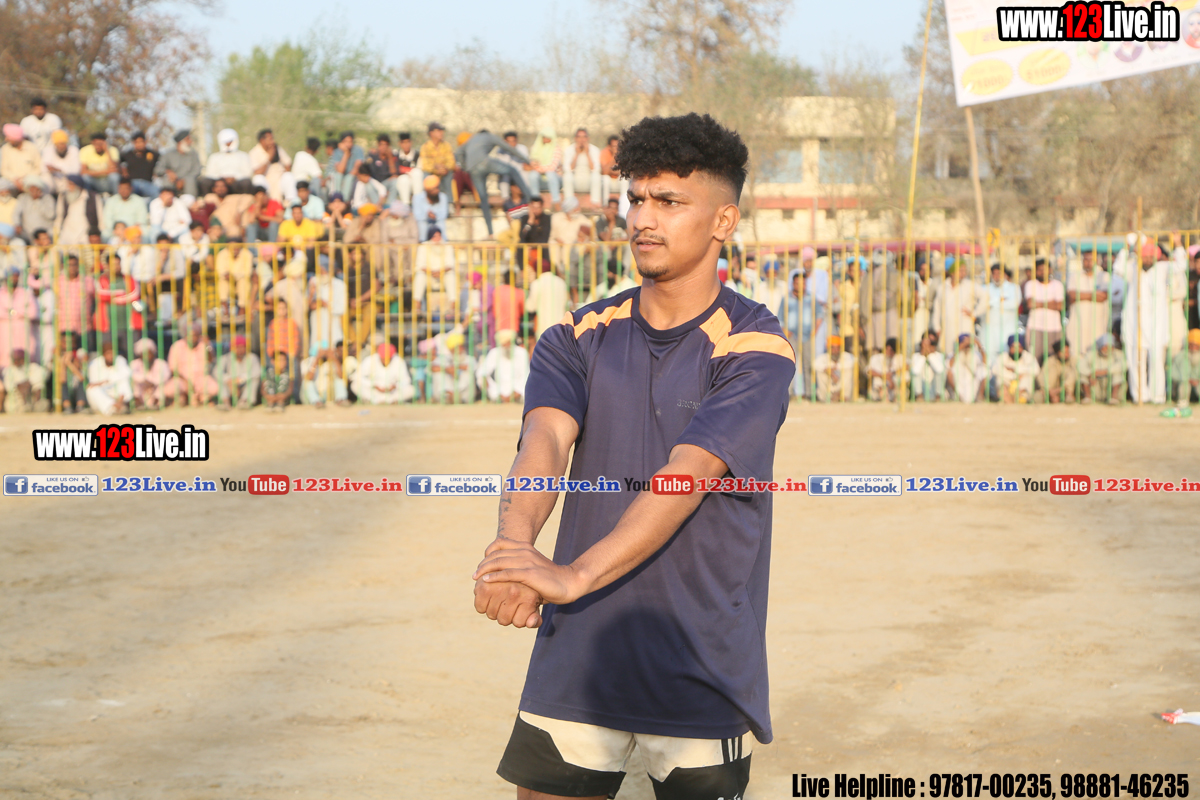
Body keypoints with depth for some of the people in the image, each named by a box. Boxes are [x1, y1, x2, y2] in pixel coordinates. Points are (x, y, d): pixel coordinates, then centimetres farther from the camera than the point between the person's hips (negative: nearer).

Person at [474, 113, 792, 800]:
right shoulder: (580, 337, 7)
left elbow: (686, 476, -21)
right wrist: (513, 543, -33)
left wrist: (576, 575, -34)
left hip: (703, 668, -3)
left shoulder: (756, 348, -8)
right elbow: (544, 441, -11)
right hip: (575, 653, 3)